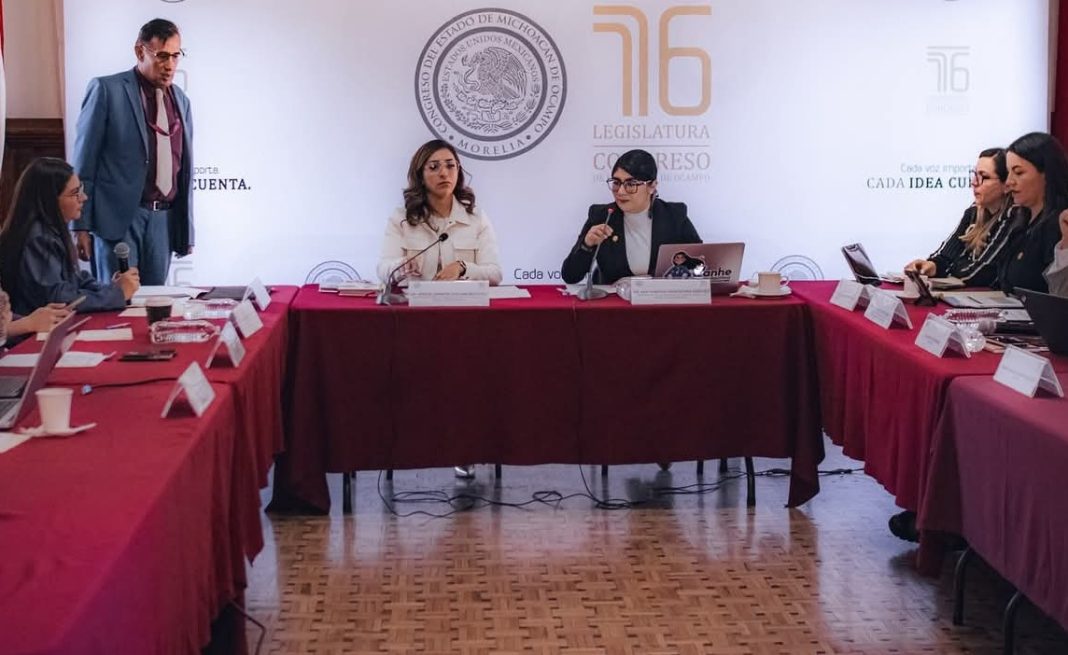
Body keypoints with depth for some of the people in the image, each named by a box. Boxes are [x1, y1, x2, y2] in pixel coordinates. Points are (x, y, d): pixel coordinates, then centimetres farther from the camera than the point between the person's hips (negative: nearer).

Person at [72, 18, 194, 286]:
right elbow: (84, 160, -3)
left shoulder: (181, 100, 13)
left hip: (164, 220, 5)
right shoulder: (106, 90, -3)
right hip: (118, 216, -5)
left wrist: (186, 231, 14)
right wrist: (81, 226, -7)